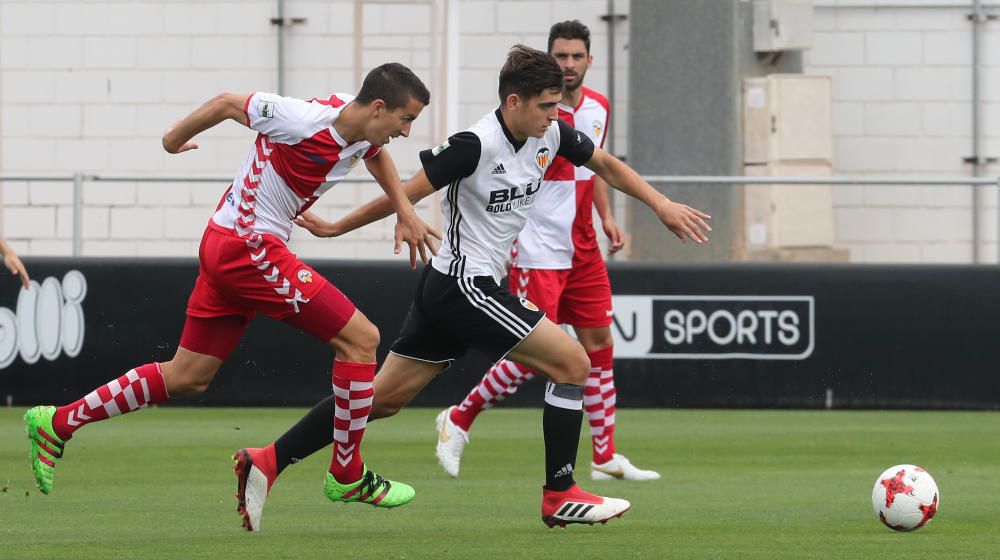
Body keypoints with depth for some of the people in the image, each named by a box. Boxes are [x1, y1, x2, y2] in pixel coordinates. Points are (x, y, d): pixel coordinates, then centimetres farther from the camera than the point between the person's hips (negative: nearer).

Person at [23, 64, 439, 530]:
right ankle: (347, 477, 0)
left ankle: (56, 425, 18)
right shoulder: (304, 120, -22)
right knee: (361, 338, -9)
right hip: (249, 247, -9)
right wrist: (176, 138, 8)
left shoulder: (362, 127, 3)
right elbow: (227, 104, -8)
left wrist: (404, 211, 18)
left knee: (188, 377, 13)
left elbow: (376, 152, 30)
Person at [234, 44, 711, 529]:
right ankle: (560, 496, -1)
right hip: (464, 286, -9)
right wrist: (336, 229, -5)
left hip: (444, 290, 9)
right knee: (573, 363, -7)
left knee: (383, 397, 8)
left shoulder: (552, 134, 3)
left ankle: (268, 461, 8)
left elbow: (607, 165, 19)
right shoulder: (476, 144, -21)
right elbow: (406, 194, -14)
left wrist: (662, 205, 12)